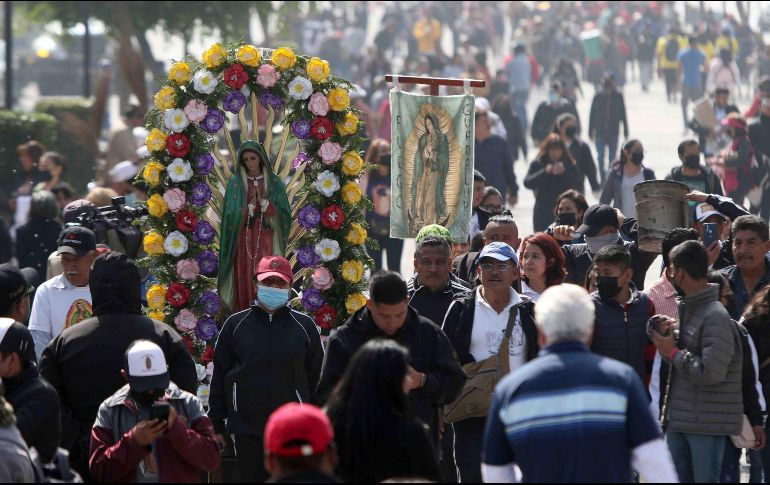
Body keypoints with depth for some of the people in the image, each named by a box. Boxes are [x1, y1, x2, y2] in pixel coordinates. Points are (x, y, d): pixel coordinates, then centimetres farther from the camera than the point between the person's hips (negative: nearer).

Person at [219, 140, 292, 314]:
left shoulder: (274, 183, 4)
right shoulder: (235, 183, 3)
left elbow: (283, 214, -2)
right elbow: (232, 215, -4)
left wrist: (263, 202, -16)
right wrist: (250, 206, -19)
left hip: (267, 241, 0)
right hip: (243, 240, 0)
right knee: (245, 281, -4)